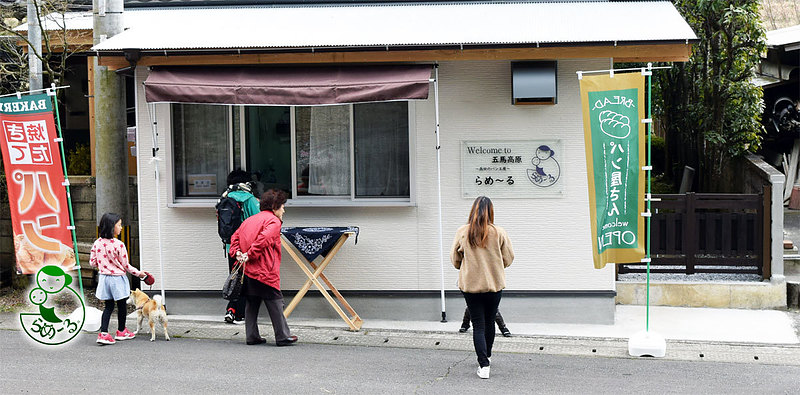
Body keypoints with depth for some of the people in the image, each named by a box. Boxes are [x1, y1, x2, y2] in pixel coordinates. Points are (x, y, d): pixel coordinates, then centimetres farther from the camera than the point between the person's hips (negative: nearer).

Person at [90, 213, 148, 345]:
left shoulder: (97, 243, -4)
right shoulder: (118, 245, -19)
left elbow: (93, 263, 3)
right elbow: (125, 265, -11)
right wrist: (138, 273, 4)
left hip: (104, 278, 5)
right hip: (118, 279, -5)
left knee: (108, 306, 11)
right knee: (121, 305, 14)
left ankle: (103, 333, -2)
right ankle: (121, 331, 29)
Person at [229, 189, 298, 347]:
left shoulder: (249, 220, 20)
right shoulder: (274, 221, -6)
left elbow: (235, 237, 17)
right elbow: (264, 239, -21)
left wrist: (237, 252, 3)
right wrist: (250, 255, -16)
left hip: (247, 270, 8)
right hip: (265, 271, -8)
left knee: (251, 304, 12)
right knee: (275, 304, 0)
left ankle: (252, 336, 14)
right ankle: (282, 337, 4)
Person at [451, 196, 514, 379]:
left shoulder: (462, 232, -8)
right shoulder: (499, 233, -9)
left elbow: (455, 259, 1)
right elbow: (508, 259, -1)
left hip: (470, 285, -1)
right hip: (495, 285, 1)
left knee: (478, 325, 3)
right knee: (489, 321, 20)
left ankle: (483, 364, -7)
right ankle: (487, 355, 38)